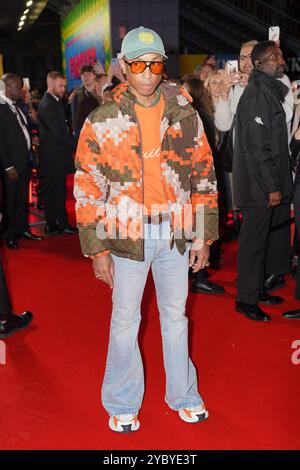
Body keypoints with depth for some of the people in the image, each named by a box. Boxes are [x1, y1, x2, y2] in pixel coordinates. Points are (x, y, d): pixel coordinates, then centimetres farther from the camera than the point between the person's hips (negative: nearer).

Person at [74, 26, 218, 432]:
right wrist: (97, 248, -6)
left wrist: (204, 235, 3)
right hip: (127, 234, -1)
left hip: (176, 232, 2)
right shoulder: (103, 121, -5)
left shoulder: (185, 115, 1)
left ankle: (183, 395, 35)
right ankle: (122, 405, 30)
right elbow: (87, 188, -4)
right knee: (125, 320, 10)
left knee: (175, 315, 15)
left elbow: (204, 175, 5)